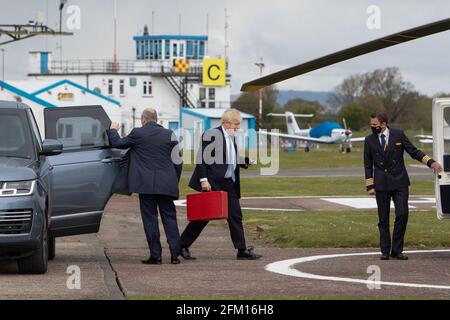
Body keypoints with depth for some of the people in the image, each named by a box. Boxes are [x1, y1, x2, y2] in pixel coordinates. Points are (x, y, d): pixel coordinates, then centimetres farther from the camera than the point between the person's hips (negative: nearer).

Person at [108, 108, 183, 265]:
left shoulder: (137, 134, -4)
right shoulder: (169, 134, 6)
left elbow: (118, 143, 8)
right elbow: (177, 161, 7)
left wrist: (113, 130, 28)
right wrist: (174, 183, 16)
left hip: (146, 185, -3)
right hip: (166, 185, 3)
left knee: (150, 219, 2)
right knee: (169, 218, 7)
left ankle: (155, 255, 0)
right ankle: (175, 255, 2)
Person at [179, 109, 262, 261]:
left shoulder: (231, 137, 14)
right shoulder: (211, 135, -11)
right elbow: (202, 159, -14)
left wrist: (246, 161, 4)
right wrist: (203, 180, -20)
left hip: (229, 184, 8)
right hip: (213, 183, -8)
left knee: (235, 216, 4)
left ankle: (242, 250, 5)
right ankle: (183, 245, 10)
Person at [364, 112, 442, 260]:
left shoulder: (398, 135, 1)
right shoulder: (369, 140, 5)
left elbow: (414, 152, 3)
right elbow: (368, 165, 8)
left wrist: (431, 162, -10)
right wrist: (370, 186, 2)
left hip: (399, 182, -1)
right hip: (381, 184, 1)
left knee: (402, 214, -9)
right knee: (383, 219, 2)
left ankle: (397, 250, 0)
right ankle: (385, 251, 10)